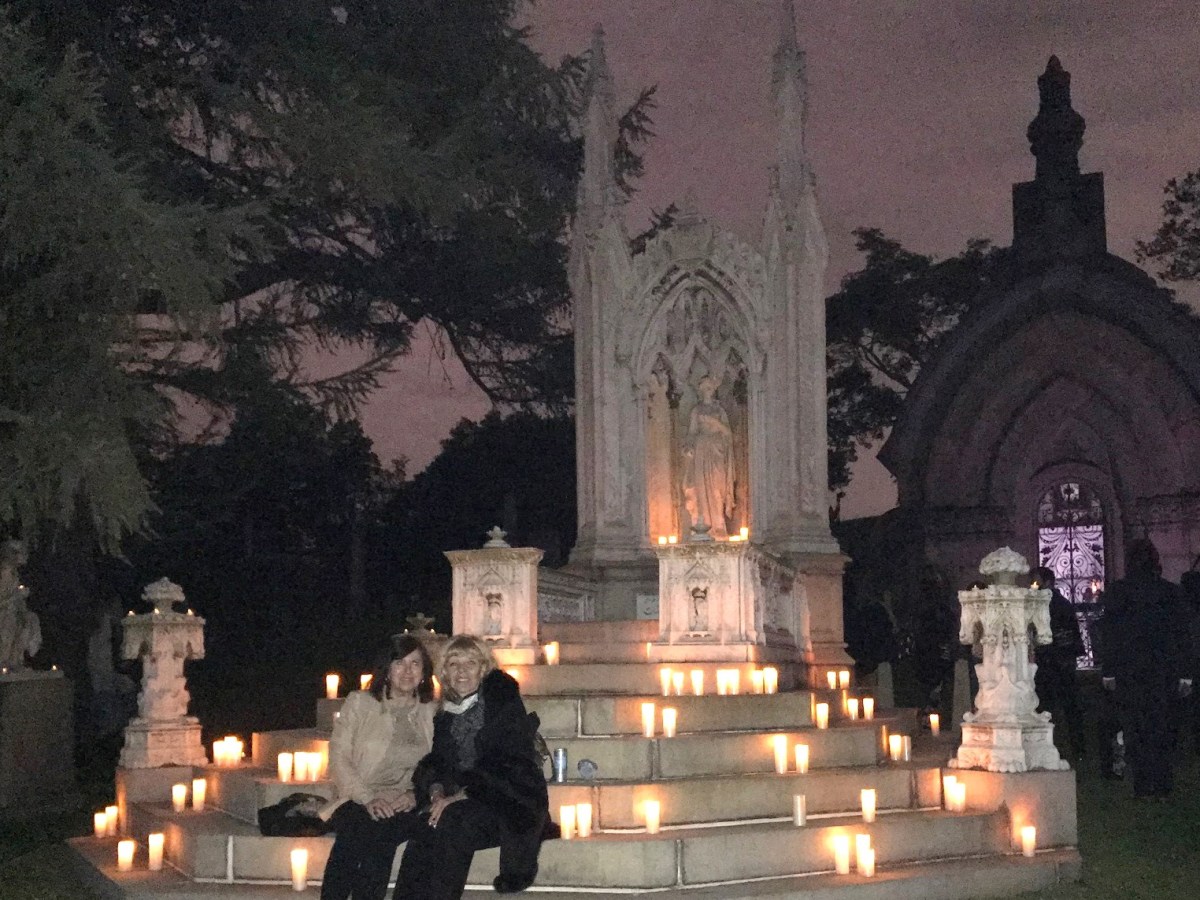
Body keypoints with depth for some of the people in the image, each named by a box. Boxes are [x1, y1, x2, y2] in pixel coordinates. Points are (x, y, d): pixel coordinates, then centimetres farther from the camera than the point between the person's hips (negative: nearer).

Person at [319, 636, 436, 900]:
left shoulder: (432, 713, 13)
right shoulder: (359, 703, 8)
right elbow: (338, 757, 0)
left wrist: (416, 794, -11)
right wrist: (368, 799, -12)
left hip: (405, 809, 1)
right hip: (358, 803, 0)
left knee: (380, 831, -32)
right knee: (356, 827, -34)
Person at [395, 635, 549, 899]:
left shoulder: (503, 701, -2)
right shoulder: (446, 716, 16)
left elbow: (507, 764, -11)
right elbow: (435, 763, 12)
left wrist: (462, 795, -19)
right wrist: (437, 791, -11)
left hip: (512, 805, -4)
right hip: (463, 805, 4)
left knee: (453, 822, -33)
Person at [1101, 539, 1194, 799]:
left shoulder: (1117, 592, -3)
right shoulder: (1170, 591, 1)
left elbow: (1111, 635, -2)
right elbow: (1182, 635, 2)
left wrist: (1109, 672, 3)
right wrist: (1185, 674, 6)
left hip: (1129, 671, -1)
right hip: (1164, 671, 2)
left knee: (1135, 729, 4)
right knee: (1162, 728, 9)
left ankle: (1144, 786, 0)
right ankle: (1162, 787, 7)